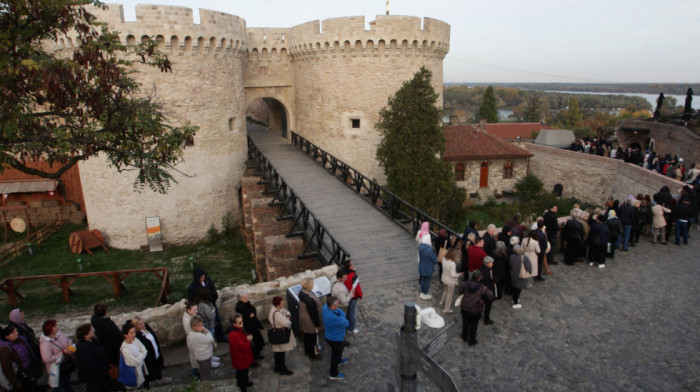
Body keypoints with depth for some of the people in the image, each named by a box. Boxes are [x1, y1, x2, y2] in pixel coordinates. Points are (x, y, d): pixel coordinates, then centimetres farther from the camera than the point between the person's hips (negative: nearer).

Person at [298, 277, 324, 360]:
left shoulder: (301, 293, -10)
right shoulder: (310, 299, -38)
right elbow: (313, 313, -27)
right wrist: (317, 324, -15)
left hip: (304, 319, 8)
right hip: (310, 322, -8)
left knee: (307, 336, 27)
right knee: (313, 337, 15)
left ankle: (307, 351, 48)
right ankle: (312, 354, 35)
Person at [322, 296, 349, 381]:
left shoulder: (326, 307, -18)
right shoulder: (333, 318, -44)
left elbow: (342, 313, -7)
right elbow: (345, 323, -25)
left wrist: (338, 311, -26)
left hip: (330, 336, 8)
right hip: (335, 339, -8)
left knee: (341, 348, 35)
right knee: (335, 355, 18)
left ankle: (338, 361, 63)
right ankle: (334, 374, 42)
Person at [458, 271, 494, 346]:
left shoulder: (465, 284, -15)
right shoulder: (482, 288, -23)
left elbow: (460, 291, -3)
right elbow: (491, 296, -28)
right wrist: (483, 300, -12)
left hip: (465, 308, 3)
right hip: (475, 311, -3)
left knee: (465, 323, 25)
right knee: (473, 326, 17)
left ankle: (464, 337, 45)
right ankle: (471, 341, 33)